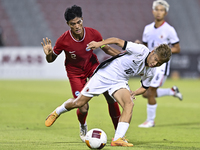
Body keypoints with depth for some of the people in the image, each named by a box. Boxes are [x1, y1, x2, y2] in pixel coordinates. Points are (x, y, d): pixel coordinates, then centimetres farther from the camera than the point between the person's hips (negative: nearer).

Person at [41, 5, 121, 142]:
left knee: (111, 97, -14)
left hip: (92, 66, 2)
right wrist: (48, 54, -34)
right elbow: (51, 59, -11)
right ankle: (83, 126, 27)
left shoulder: (93, 34, -19)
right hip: (75, 73, -2)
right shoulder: (63, 41, -25)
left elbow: (106, 48, 0)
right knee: (83, 108, -12)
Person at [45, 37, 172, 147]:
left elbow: (145, 87, 13)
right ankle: (57, 112, 35)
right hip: (104, 75, -4)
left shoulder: (150, 72, -4)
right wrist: (100, 43, -23)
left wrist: (134, 93, -5)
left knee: (129, 104, -25)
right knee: (78, 103, 3)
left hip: (120, 82, 4)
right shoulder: (141, 50, -23)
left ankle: (118, 139, -28)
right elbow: (118, 41, -16)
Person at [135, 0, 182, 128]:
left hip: (162, 63, -7)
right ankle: (172, 91, 29)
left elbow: (177, 49, -5)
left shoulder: (169, 30, -9)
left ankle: (150, 121, 4)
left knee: (150, 93, -11)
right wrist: (139, 45, -4)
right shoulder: (148, 29, 9)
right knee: (146, 94, 7)